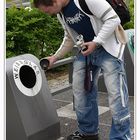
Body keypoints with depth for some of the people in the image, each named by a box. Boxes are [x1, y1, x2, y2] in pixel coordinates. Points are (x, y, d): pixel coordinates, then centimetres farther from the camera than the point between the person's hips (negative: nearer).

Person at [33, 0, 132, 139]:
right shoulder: (61, 13, 4)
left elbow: (113, 19, -19)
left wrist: (95, 42, -22)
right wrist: (55, 57, 11)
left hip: (108, 48, -8)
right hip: (86, 49, 8)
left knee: (115, 93, -11)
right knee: (80, 90, 8)